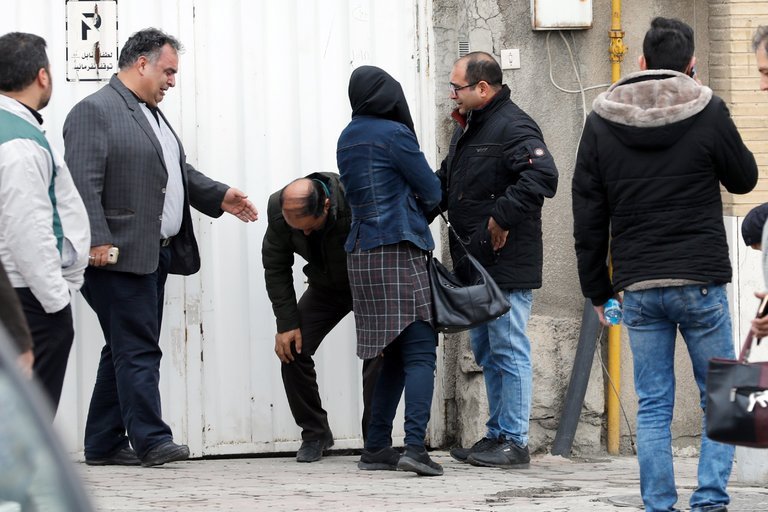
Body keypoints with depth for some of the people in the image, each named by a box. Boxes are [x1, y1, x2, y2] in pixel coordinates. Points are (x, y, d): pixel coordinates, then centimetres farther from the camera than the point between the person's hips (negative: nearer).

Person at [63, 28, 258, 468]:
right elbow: (84, 183, -18)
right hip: (120, 255, -10)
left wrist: (219, 196, 13)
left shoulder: (151, 114, 21)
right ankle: (151, 441, -9)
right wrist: (97, 241, -24)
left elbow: (180, 172, 27)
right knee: (138, 350, -9)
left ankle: (104, 444, 16)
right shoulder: (95, 112, -10)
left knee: (127, 350, 11)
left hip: (155, 255, 10)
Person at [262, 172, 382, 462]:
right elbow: (276, 268, -10)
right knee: (291, 348, -8)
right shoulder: (278, 209, -23)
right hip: (326, 286, 4)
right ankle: (315, 434, 8)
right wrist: (286, 323, -16)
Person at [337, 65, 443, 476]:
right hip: (399, 251, -8)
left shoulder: (347, 138, 14)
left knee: (394, 357, 14)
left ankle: (376, 447, 12)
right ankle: (414, 446, -23)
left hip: (361, 255, 8)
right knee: (420, 353, -10)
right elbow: (431, 191, -3)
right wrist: (418, 210, 17)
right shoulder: (393, 134, -9)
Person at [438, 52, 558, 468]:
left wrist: (502, 218, -25)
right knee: (486, 352, 15)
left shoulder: (513, 127, -15)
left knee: (509, 351, -5)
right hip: (474, 263, 10)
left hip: (507, 264, -10)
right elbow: (445, 180, 28)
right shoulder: (467, 128, 16)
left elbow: (542, 176, -30)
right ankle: (497, 435, 24)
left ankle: (514, 441, 0)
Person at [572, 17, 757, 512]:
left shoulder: (602, 120, 4)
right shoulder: (708, 110, -6)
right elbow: (744, 177, 9)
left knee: (653, 405, 7)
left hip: (638, 287, 2)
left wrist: (597, 289, 14)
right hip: (701, 283, -2)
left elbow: (588, 215, 7)